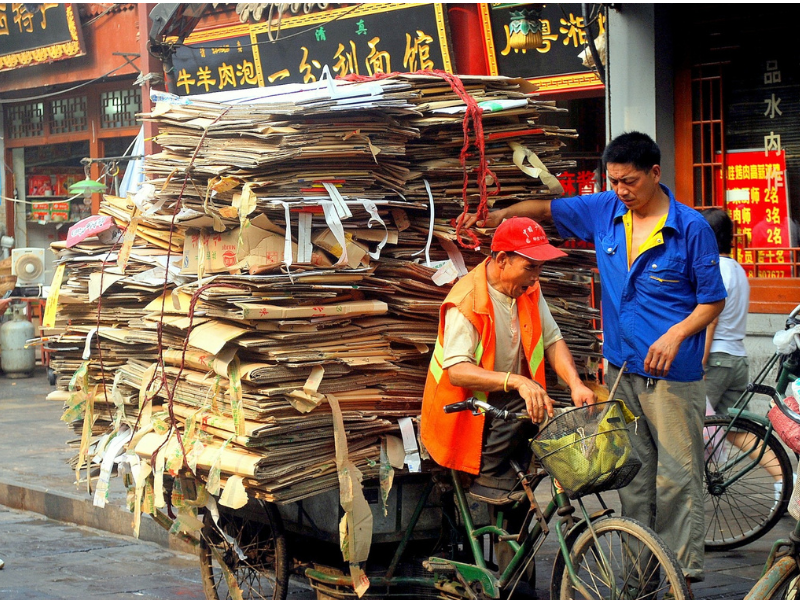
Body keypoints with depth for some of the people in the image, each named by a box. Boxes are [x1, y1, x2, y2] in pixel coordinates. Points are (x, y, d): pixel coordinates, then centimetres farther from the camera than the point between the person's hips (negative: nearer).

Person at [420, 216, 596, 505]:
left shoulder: (529, 291, 3)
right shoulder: (466, 301, -22)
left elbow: (552, 339, 2)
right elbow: (457, 371, -31)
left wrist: (575, 383, -18)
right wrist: (517, 381, -43)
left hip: (506, 399, 8)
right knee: (518, 411, -33)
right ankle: (488, 479, -12)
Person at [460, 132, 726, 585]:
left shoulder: (691, 228, -9)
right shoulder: (604, 212, 5)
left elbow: (713, 300, -4)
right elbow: (547, 208, 17)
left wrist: (675, 335, -19)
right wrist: (501, 215, 0)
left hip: (672, 373, -5)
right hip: (622, 368, 5)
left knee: (677, 474, -4)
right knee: (632, 471, 10)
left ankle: (684, 570, 2)